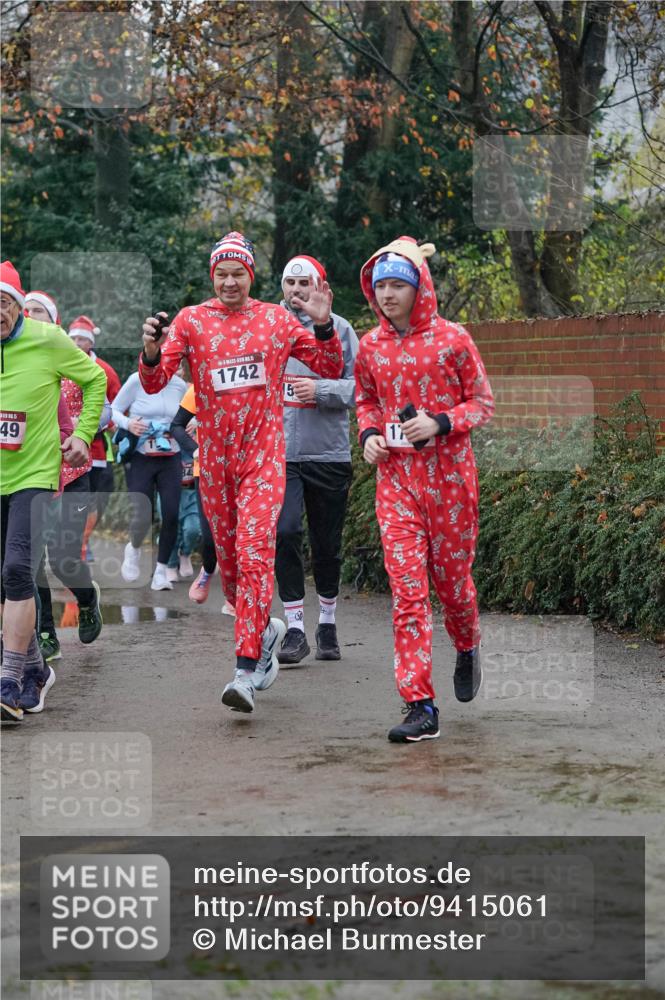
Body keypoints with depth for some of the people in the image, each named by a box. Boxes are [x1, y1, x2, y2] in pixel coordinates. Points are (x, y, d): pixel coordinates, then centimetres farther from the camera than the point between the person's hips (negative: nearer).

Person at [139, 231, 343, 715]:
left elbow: (331, 369, 8)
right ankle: (266, 630, 37)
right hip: (214, 455, 2)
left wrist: (323, 325, -8)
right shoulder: (191, 320, 3)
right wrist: (152, 353, -23)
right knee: (228, 557, 10)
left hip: (263, 452, -2)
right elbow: (154, 383, -3)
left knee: (254, 552, -15)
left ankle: (247, 672, -18)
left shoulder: (277, 320, 4)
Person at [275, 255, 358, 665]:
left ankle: (328, 623, 26)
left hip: (329, 452, 0)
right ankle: (295, 629, -7)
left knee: (327, 543, 9)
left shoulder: (338, 328, 1)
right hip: (279, 451, 0)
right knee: (285, 532, -13)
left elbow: (359, 387, -3)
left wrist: (320, 389, -17)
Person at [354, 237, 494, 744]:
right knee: (407, 589, -6)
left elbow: (483, 403, -1)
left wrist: (440, 423, -18)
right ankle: (420, 707, -8)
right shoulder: (371, 346, 5)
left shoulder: (452, 339, -6)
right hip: (396, 477, 2)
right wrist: (369, 433, 1)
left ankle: (468, 649, 44)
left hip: (449, 474, -2)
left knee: (452, 578, 9)